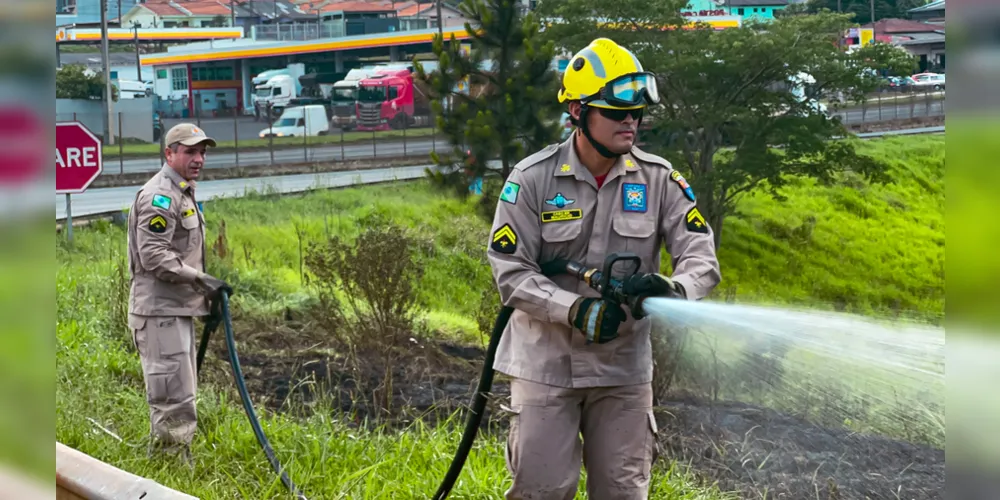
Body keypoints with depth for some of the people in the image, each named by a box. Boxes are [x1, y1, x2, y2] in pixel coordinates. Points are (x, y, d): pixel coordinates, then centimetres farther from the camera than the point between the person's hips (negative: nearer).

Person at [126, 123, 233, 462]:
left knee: (180, 394, 17)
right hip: (160, 310, -11)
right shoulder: (159, 196, -15)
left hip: (178, 309, 11)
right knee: (173, 398, -11)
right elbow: (154, 256, -23)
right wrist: (202, 280, -23)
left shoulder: (183, 193, 19)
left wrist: (207, 295, 24)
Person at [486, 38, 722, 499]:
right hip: (546, 363, -2)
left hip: (624, 367, 2)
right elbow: (511, 273, -11)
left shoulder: (659, 180, -2)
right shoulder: (532, 179, -8)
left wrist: (674, 289, -30)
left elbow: (702, 259, -6)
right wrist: (576, 310, -25)